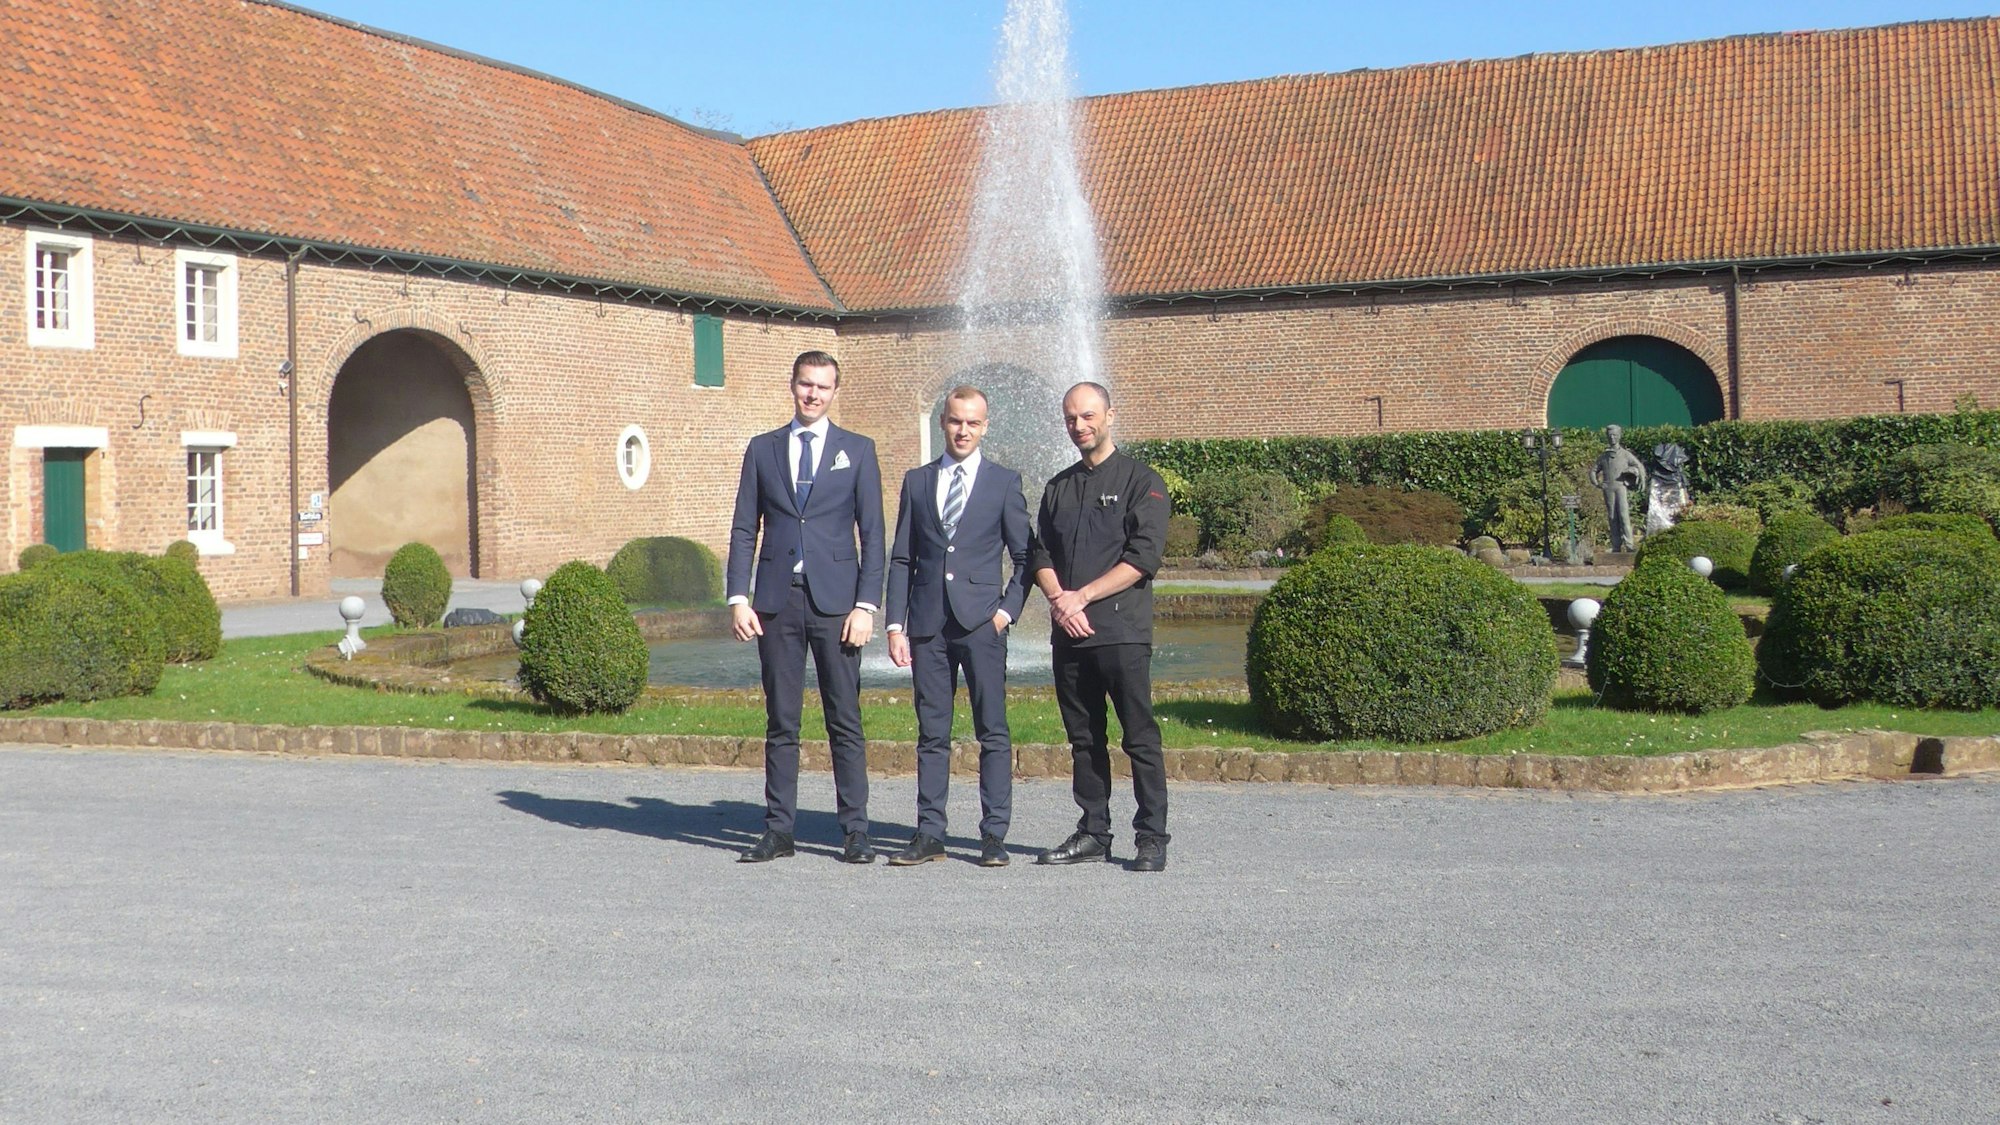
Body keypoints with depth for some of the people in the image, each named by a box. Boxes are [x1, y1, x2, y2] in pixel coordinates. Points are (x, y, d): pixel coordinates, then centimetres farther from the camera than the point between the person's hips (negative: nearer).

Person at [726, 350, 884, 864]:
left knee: (845, 720, 0)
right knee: (781, 721, 5)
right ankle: (778, 830, 11)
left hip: (835, 600, -2)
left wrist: (866, 605, -7)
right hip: (777, 600, 2)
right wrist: (738, 598, -1)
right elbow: (744, 529, 10)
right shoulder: (762, 449, 12)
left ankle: (855, 831, 6)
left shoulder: (857, 450, 7)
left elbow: (872, 535, 3)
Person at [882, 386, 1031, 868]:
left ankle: (994, 834, 5)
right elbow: (901, 559, 11)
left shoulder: (1004, 482, 6)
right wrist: (895, 624, 3)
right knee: (931, 733, 5)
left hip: (981, 623, -2)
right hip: (928, 624, 2)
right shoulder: (917, 481, 12)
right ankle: (929, 833, 10)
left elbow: (1025, 556, 7)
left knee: (993, 732, -1)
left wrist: (1008, 609, -5)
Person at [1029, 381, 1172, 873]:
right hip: (1068, 631, 5)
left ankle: (1152, 838, -1)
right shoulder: (1059, 487, 18)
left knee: (1140, 737, -5)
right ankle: (1093, 833, 15)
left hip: (1122, 630, -5)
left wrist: (1082, 597, -12)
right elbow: (1040, 554, 13)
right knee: (1084, 738, 9)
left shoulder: (1142, 481, 1)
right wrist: (1058, 601, -6)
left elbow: (1143, 557, -9)